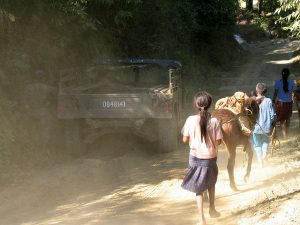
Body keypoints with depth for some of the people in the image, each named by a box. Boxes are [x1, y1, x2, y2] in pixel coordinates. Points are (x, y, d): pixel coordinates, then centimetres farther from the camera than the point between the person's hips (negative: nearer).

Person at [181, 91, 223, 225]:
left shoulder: (191, 120, -13)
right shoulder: (215, 121, -13)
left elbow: (185, 139, -7)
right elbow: (218, 141, -8)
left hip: (196, 157, -1)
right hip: (210, 157, 1)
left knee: (199, 188, 8)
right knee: (211, 183, 27)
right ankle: (212, 209, 38)